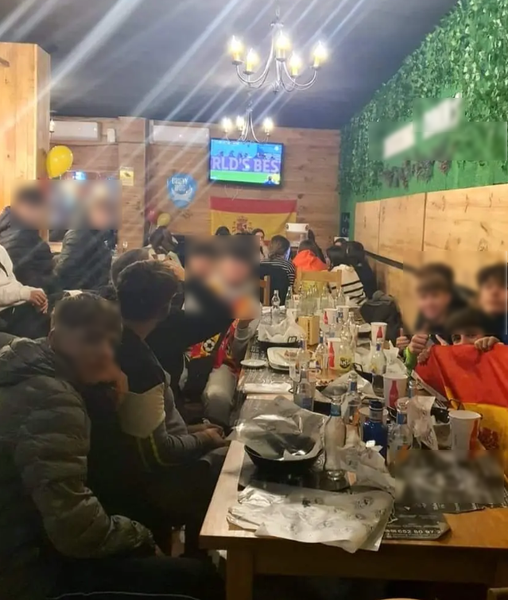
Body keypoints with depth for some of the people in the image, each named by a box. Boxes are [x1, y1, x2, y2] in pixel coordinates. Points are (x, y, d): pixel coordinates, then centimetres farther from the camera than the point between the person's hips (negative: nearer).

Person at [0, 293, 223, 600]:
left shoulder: (35, 379, 6)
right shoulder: (51, 401, -25)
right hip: (34, 574, -10)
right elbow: (77, 530, -29)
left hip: (30, 549, 10)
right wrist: (142, 537, -13)